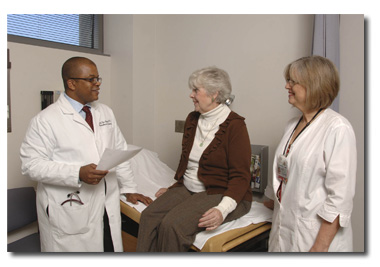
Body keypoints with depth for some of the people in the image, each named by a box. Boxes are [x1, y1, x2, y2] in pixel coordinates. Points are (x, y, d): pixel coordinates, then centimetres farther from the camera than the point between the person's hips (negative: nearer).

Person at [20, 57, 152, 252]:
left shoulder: (106, 113, 10)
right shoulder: (45, 120, -7)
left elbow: (120, 153, 13)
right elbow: (31, 164, -12)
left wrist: (129, 189, 11)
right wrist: (78, 174, -24)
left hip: (108, 206, 5)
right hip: (69, 212, -4)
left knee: (111, 248, 8)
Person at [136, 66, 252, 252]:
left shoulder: (234, 125, -12)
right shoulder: (192, 119, 10)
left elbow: (240, 176, -15)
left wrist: (223, 210, -27)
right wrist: (173, 188, 15)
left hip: (220, 193, -6)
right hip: (187, 189, 7)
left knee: (172, 225, -26)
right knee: (148, 216, -17)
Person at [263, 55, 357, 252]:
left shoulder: (337, 129, -16)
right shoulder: (293, 125, 8)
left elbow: (340, 196, -19)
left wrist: (321, 247, -19)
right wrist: (273, 201, 24)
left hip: (314, 234, -6)